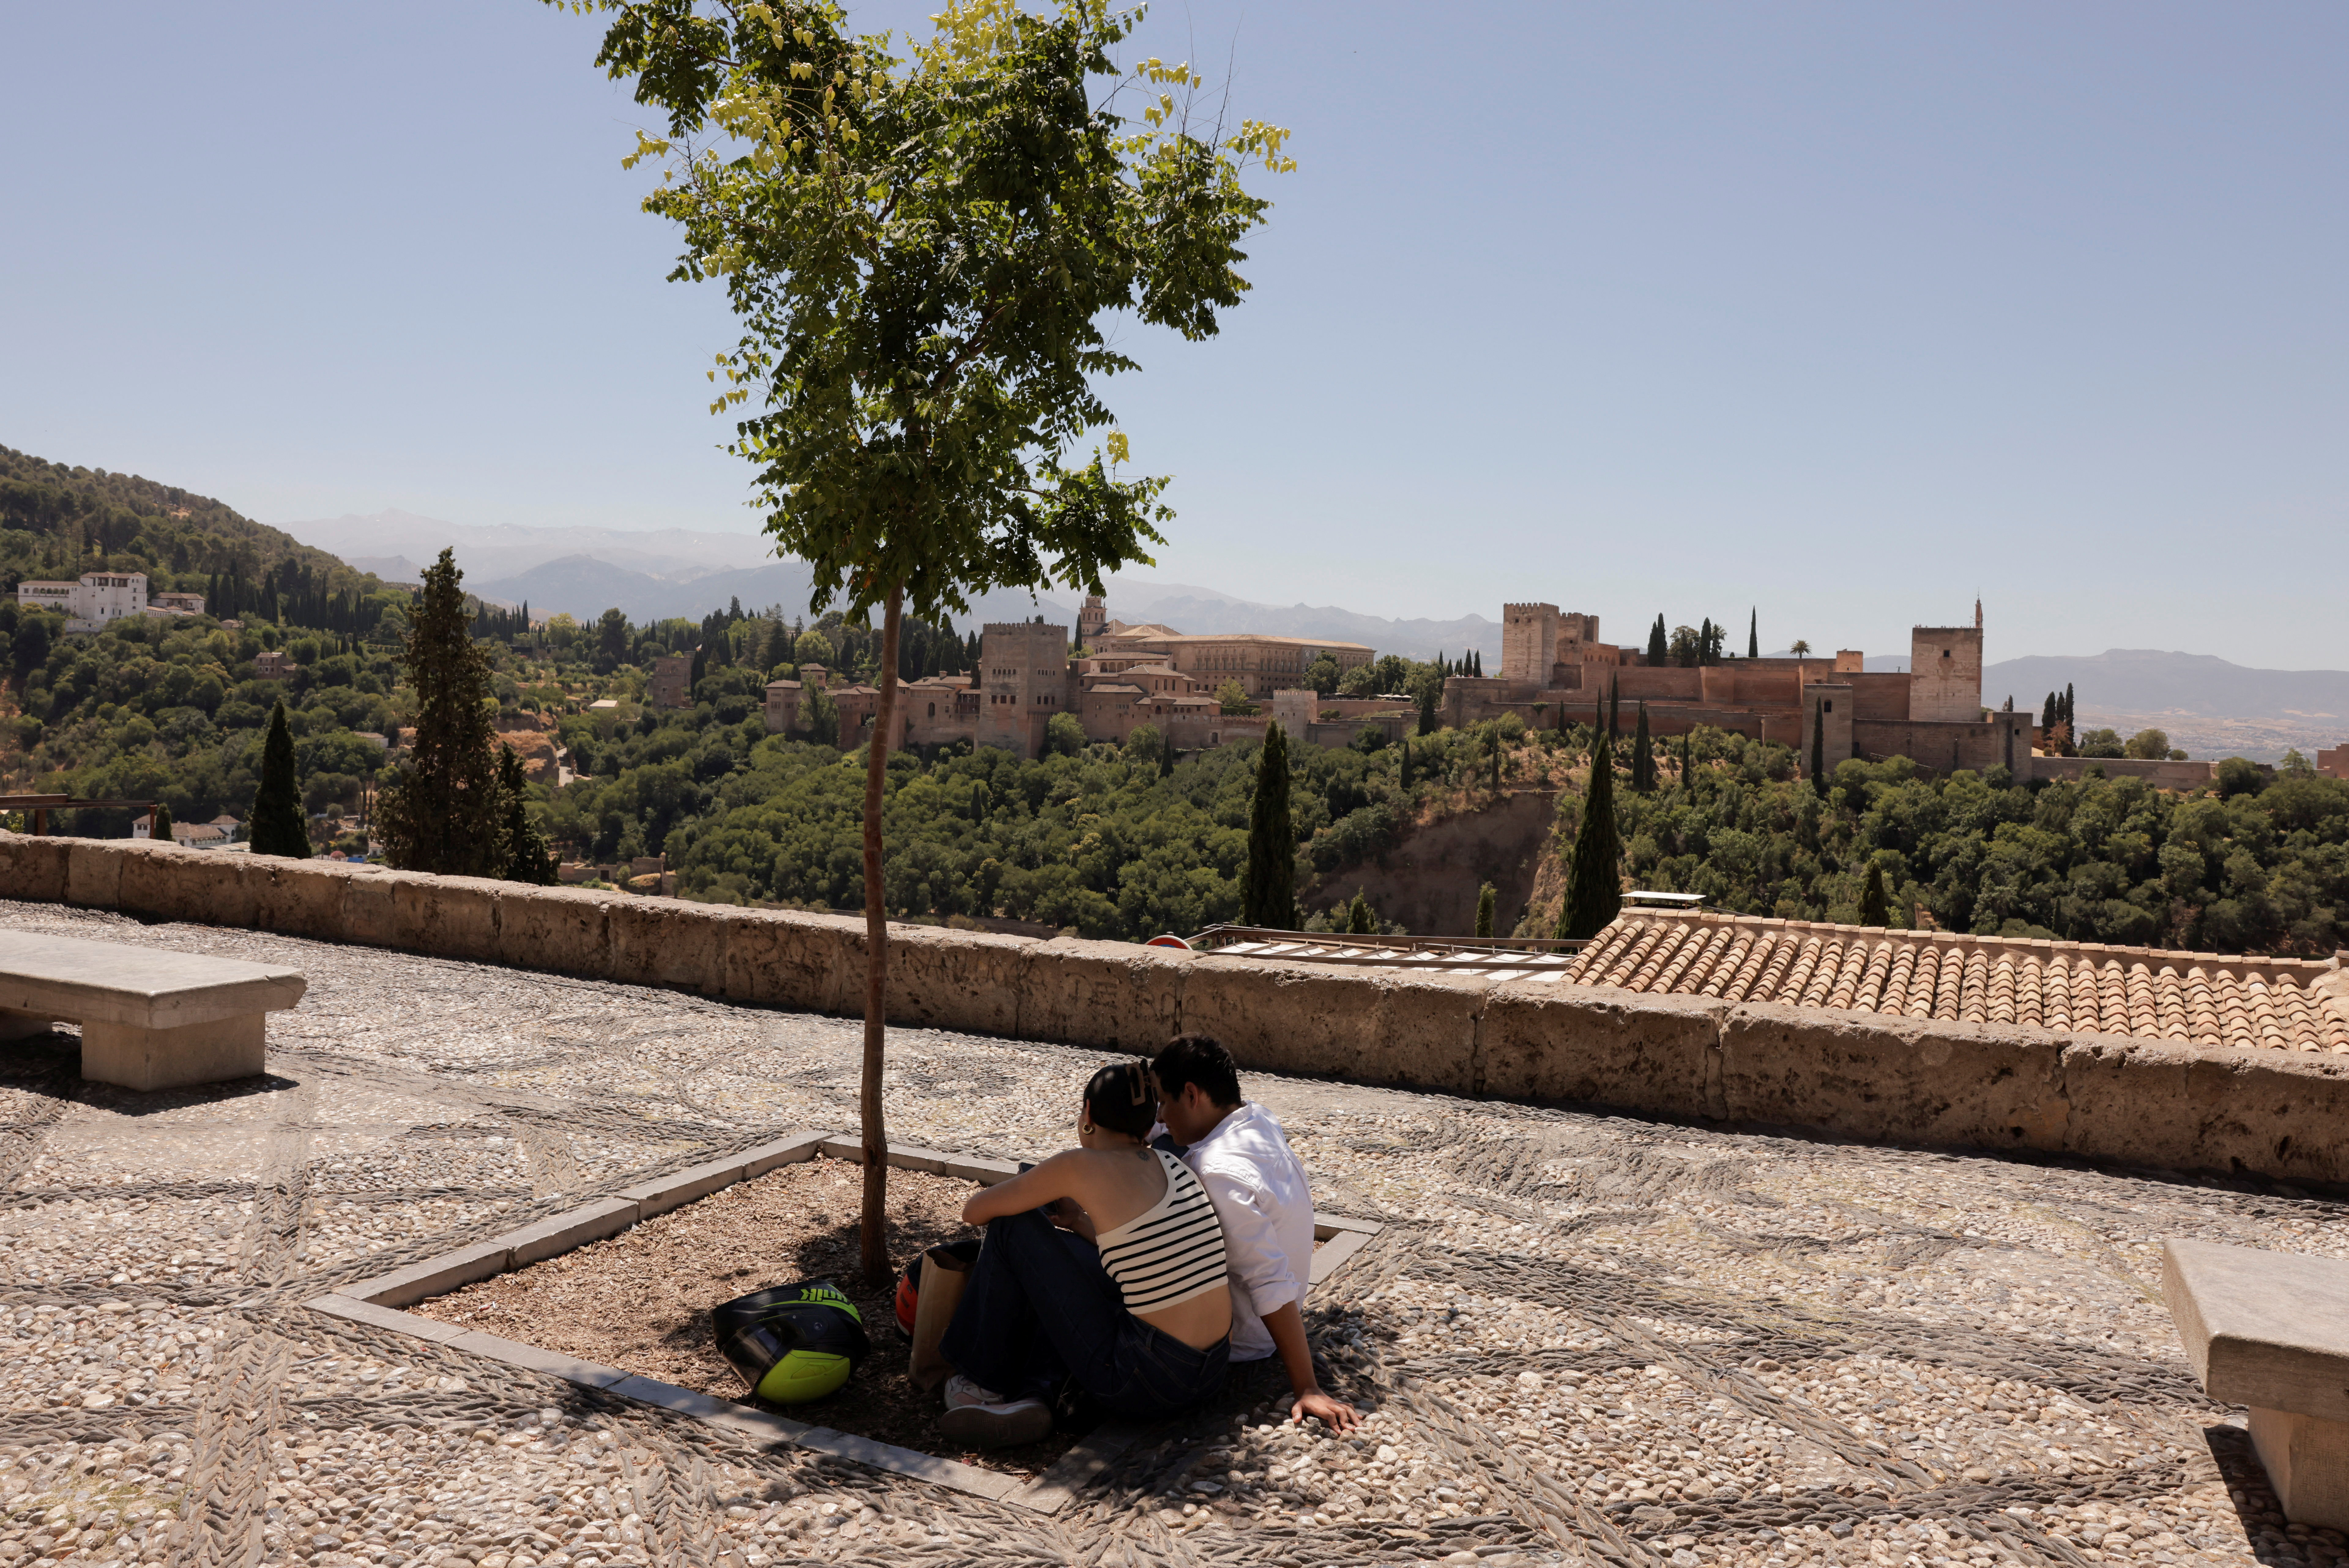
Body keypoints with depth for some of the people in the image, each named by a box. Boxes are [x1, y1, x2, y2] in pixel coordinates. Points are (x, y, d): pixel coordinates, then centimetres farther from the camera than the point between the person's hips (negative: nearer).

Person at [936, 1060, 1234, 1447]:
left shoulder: (1081, 1164, -10)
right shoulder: (1170, 1165, 10)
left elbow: (975, 1212, 3)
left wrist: (1018, 1193, 24)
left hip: (1146, 1383, -7)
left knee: (1013, 1227, 6)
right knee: (1066, 1245, 25)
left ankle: (985, 1382, 22)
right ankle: (1029, 1395, 11)